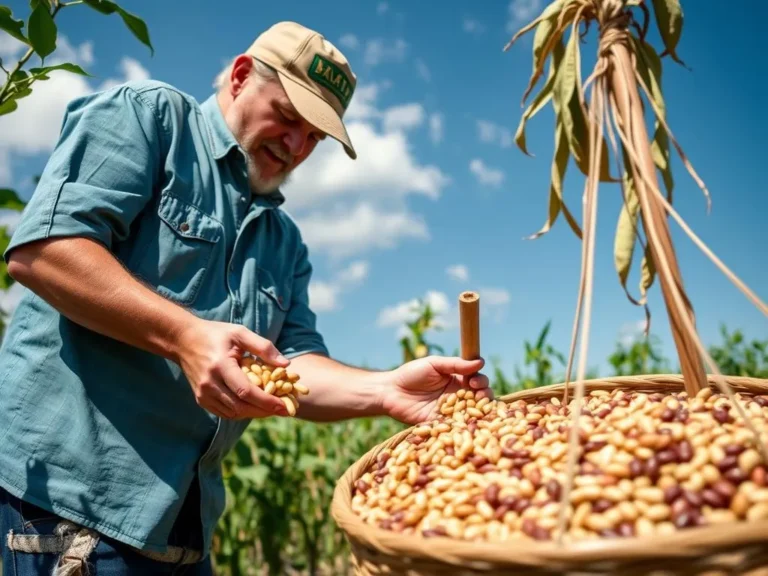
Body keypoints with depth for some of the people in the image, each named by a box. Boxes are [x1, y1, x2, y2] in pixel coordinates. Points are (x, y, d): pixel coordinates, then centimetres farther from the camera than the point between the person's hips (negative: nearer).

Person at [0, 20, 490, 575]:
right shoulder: (147, 114, -3)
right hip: (76, 478, -7)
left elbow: (296, 364, 5)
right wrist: (183, 334, -27)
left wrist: (384, 389, -15)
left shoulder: (285, 241, 16)